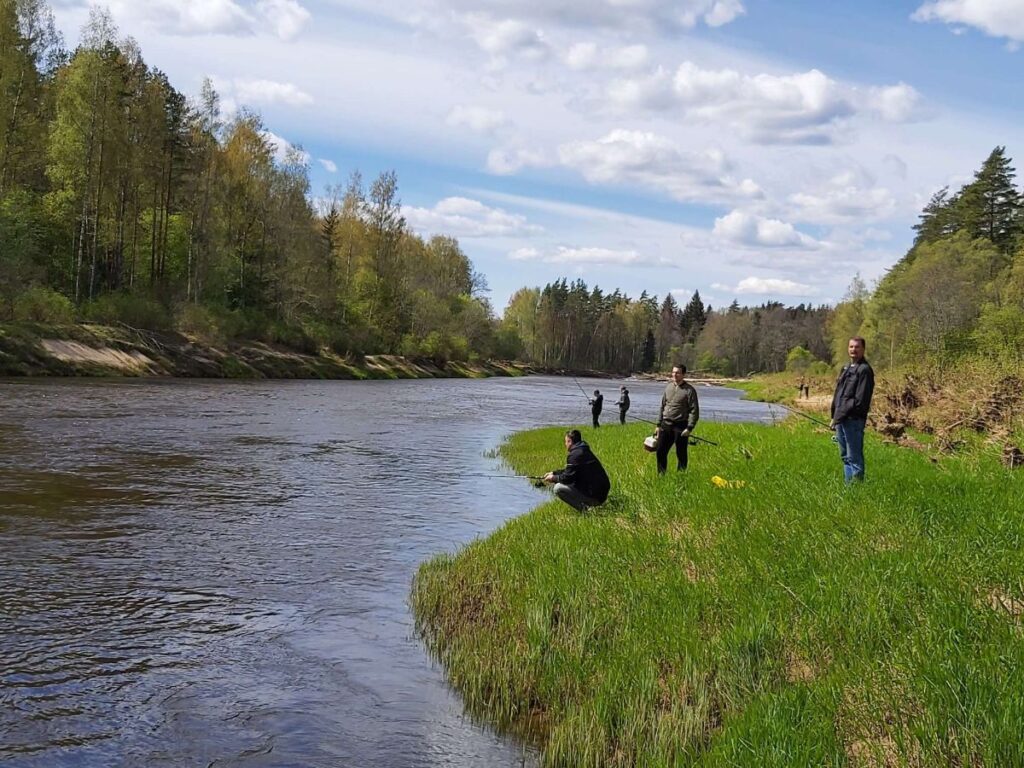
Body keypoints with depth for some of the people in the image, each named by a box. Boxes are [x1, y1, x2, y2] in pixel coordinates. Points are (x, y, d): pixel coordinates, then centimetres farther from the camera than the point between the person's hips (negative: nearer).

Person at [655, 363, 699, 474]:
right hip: (666, 425, 5)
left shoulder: (689, 390, -7)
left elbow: (694, 411, -9)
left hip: (680, 426, -5)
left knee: (681, 454, 3)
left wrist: (689, 428, -16)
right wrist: (659, 425, 13)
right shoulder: (668, 387, 11)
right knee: (660, 451, 6)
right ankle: (661, 475, 17)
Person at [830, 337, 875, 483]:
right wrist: (834, 416, 12)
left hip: (853, 420, -9)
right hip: (841, 420, 9)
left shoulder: (864, 370, -9)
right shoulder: (845, 369, 18)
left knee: (854, 457, -6)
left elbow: (860, 399, -16)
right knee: (845, 456, 16)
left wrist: (841, 414, -15)